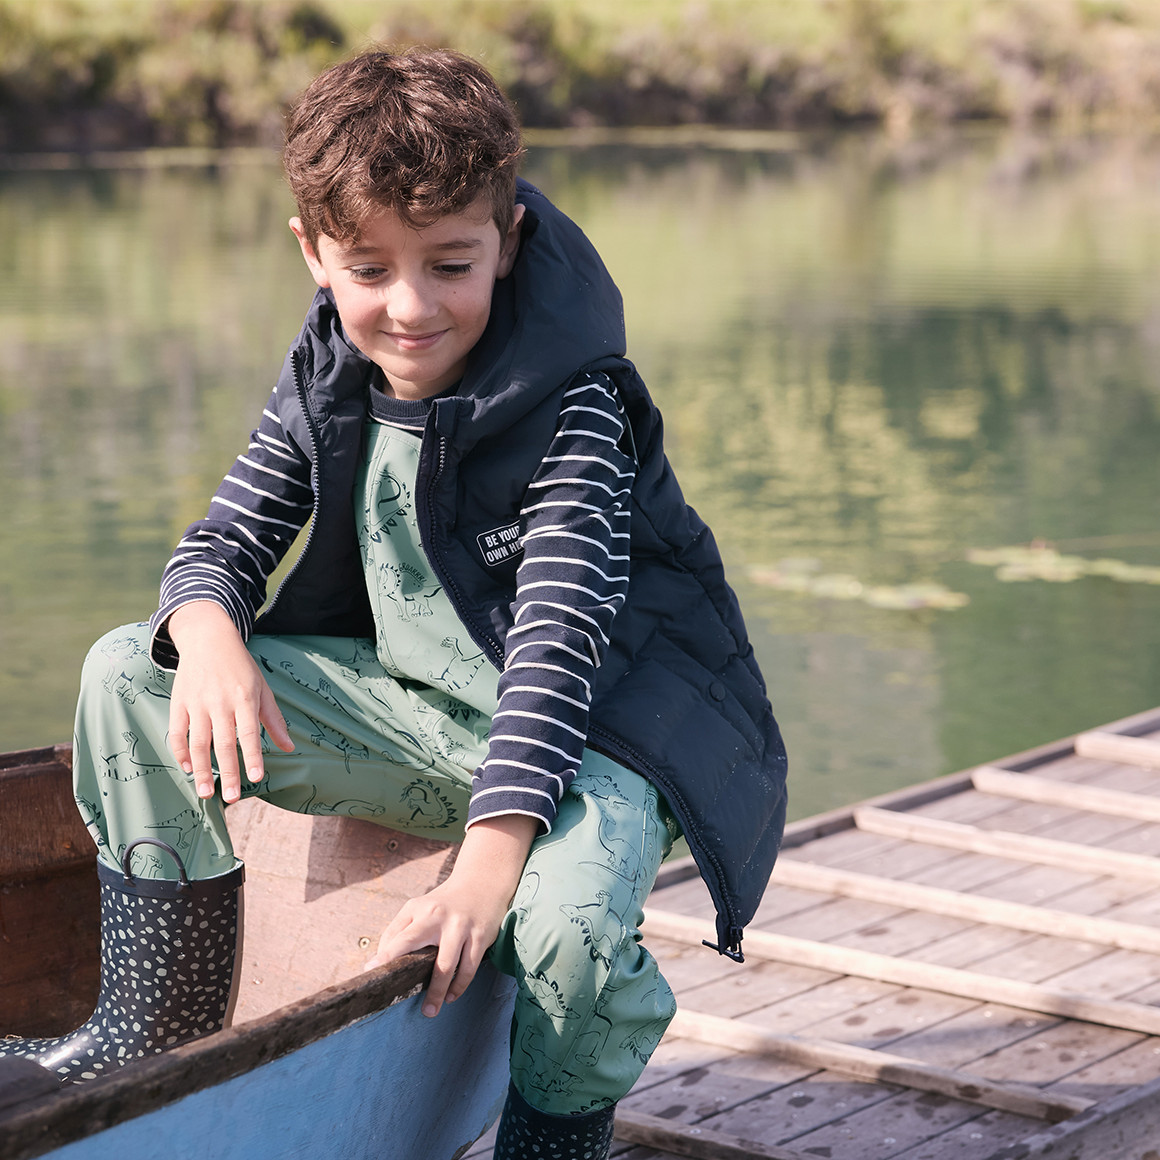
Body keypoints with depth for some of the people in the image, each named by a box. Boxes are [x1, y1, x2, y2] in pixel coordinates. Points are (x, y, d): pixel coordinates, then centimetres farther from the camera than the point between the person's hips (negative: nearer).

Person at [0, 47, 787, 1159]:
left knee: (568, 921, -38)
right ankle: (153, 1023, 4)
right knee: (130, 674, -6)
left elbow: (558, 632, -30)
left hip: (591, 725, -6)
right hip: (412, 706, 6)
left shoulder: (574, 407, -21)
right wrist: (211, 637, -25)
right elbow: (224, 539, 2)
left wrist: (490, 859, -41)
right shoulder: (328, 377, -2)